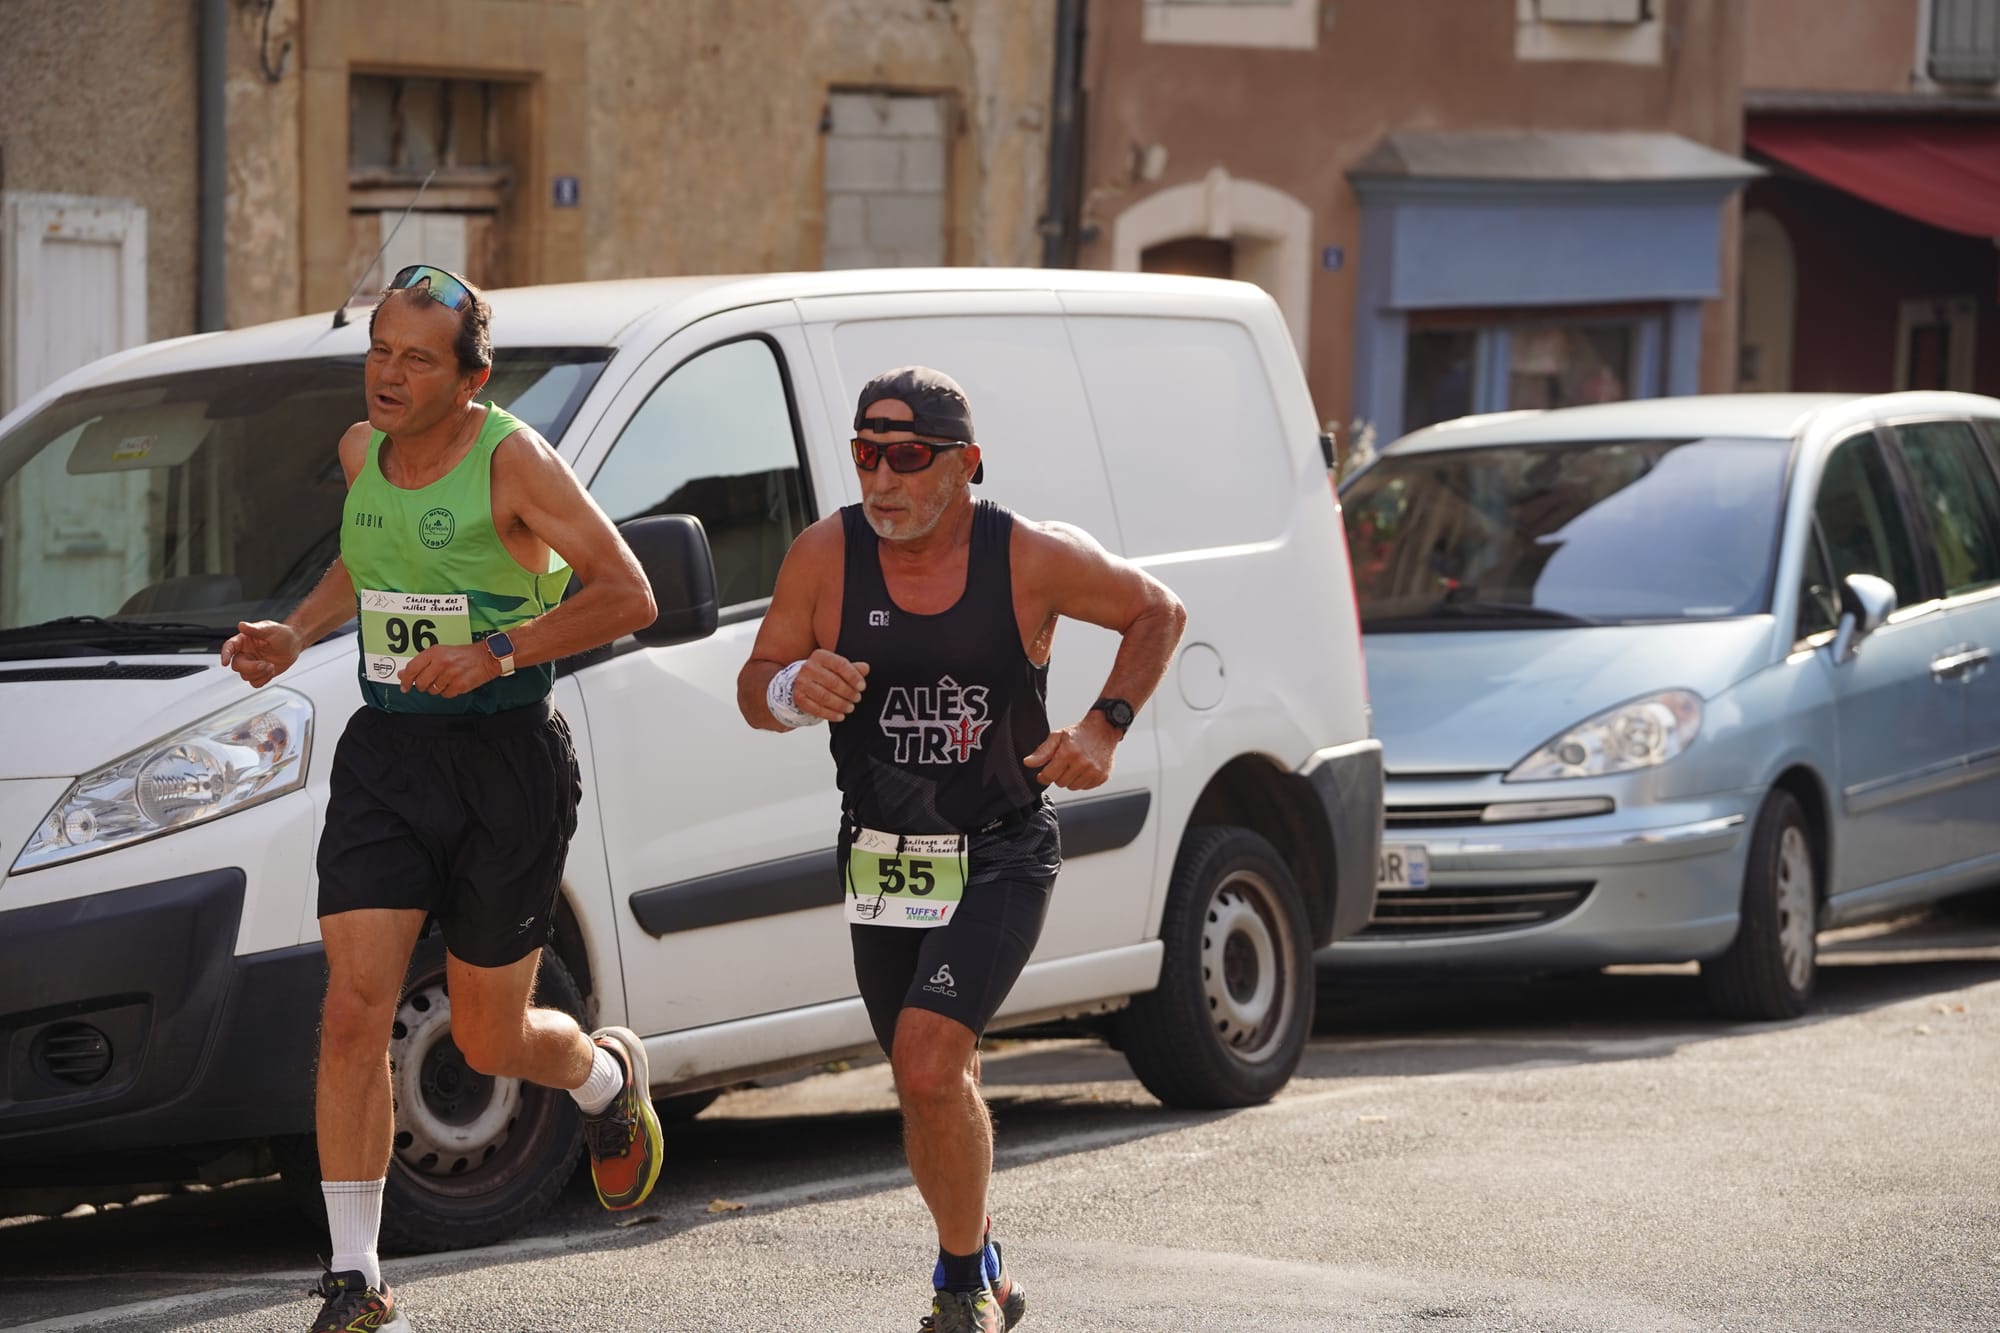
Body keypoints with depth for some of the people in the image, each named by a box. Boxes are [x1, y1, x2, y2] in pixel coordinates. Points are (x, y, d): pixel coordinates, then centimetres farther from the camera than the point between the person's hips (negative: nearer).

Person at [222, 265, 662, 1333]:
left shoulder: (511, 462, -13)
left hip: (506, 759, -4)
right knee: (353, 1016, -10)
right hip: (384, 752, 5)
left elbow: (628, 596, -13)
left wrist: (498, 653, -24)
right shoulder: (361, 452, 5)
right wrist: (294, 634, 9)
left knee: (488, 1039, 7)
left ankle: (609, 1075, 44)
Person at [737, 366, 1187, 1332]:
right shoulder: (827, 555, -10)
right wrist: (795, 691, -24)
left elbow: (1157, 612, 3)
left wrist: (1104, 727, -9)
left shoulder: (1032, 560, -14)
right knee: (933, 1086, 16)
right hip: (880, 863, 4)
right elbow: (754, 688, -1)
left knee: (929, 1060, -22)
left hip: (999, 861, -4)